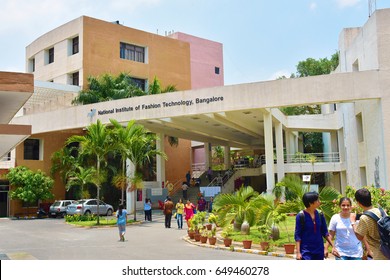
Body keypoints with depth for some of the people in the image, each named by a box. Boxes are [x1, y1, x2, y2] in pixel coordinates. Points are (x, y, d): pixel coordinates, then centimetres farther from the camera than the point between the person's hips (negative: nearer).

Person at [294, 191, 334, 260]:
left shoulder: (320, 215, 3)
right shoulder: (301, 216, -11)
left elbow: (325, 232, 10)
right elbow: (297, 235, -9)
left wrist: (333, 246, 4)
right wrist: (298, 252, -13)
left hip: (319, 251, 5)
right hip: (306, 251, -5)